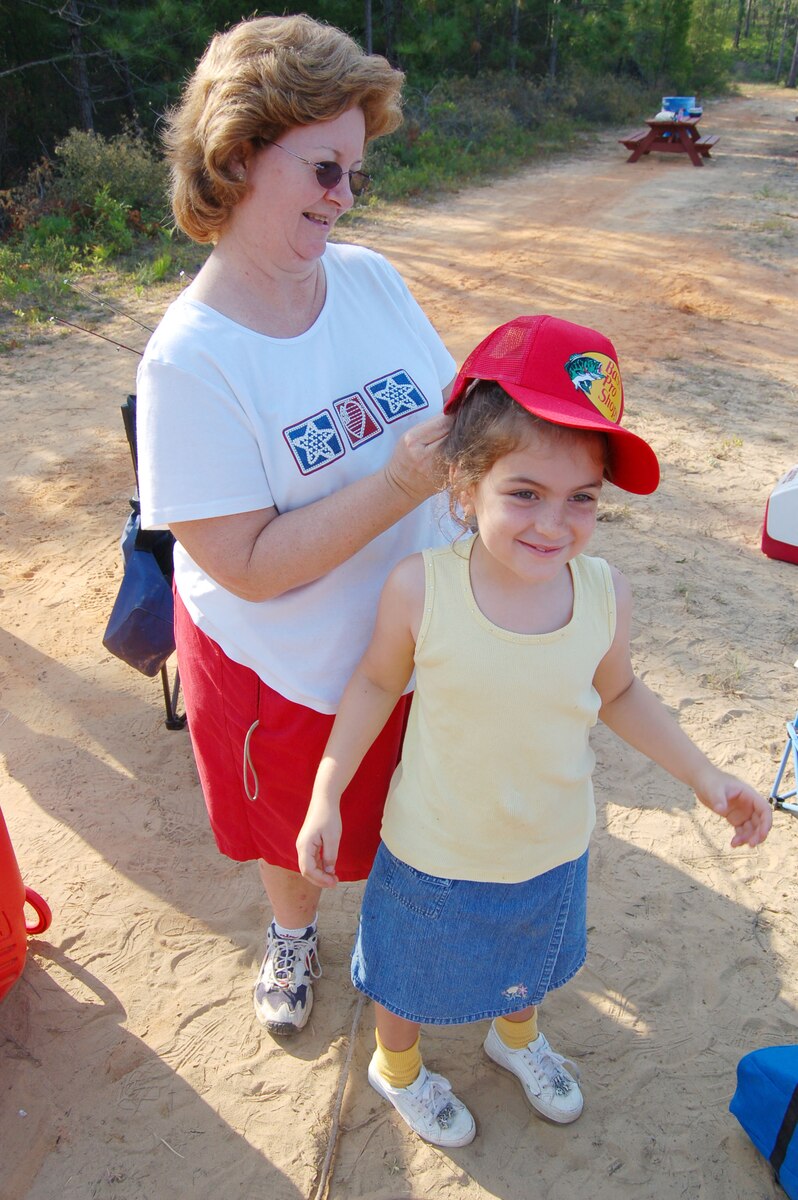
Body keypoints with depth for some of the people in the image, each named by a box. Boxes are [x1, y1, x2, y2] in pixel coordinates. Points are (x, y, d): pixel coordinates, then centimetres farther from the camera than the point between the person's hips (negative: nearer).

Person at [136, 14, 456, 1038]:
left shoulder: (370, 277, -7)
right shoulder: (189, 358, -23)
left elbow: (447, 413, 3)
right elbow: (250, 567, -25)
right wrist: (395, 486, -33)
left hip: (416, 635, 4)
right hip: (286, 666, -4)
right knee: (295, 827, 25)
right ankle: (292, 935, 59)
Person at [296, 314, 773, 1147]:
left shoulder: (604, 593, -21)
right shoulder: (420, 589, -29)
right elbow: (377, 683, -11)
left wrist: (705, 778, -1)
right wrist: (326, 797, -11)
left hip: (552, 852, 3)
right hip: (434, 855, -3)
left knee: (530, 958, 33)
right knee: (413, 972, 26)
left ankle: (515, 1035, 68)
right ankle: (398, 1067, 60)